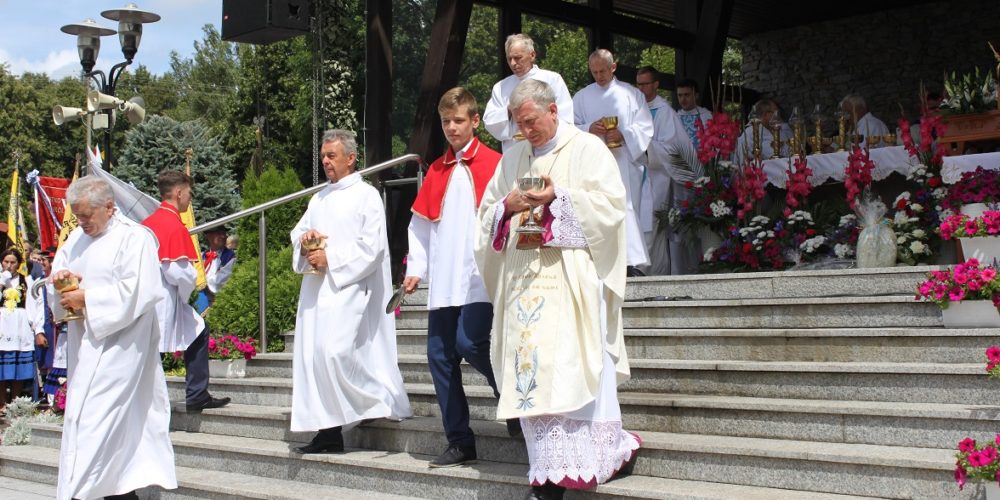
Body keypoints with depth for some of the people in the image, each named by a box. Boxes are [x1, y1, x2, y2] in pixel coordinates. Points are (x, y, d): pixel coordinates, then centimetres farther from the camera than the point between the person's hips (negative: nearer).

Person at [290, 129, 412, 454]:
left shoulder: (367, 196, -1)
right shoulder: (319, 199, 21)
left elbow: (371, 246, -10)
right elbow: (298, 231, 22)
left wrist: (330, 259, -14)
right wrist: (304, 235, -2)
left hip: (347, 289, -7)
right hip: (316, 290, 7)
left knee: (335, 351, -20)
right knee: (313, 354, 1)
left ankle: (383, 399, 0)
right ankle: (329, 431, 4)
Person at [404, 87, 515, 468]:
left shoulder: (494, 165, 0)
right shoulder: (436, 171, 15)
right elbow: (420, 225, 15)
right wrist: (416, 268, 5)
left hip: (480, 278, -6)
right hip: (443, 281, 6)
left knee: (469, 342, -19)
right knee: (440, 355, 3)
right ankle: (460, 442, 12)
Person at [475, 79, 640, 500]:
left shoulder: (587, 149, 3)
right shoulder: (513, 158, 19)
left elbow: (610, 203, -6)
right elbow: (487, 213, 18)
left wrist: (558, 196, -16)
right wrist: (508, 206, -4)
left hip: (572, 278, -5)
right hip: (524, 279, 5)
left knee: (571, 367, -10)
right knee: (531, 368, -2)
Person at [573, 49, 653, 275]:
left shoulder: (631, 94, 11)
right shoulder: (581, 97, 15)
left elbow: (645, 128, 5)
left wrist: (623, 134, -14)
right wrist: (589, 129, -10)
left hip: (625, 161, -1)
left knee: (626, 209, -9)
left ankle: (631, 261, -11)